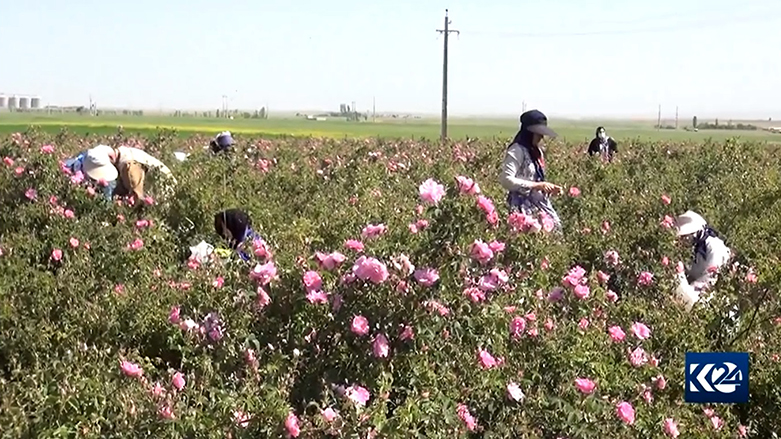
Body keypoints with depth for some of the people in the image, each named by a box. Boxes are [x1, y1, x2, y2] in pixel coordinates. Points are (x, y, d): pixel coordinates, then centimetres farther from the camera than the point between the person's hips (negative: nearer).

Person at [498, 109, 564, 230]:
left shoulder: (536, 151, 15)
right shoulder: (517, 150, -11)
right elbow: (506, 180, -22)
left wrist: (550, 188, 6)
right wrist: (537, 186, -19)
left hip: (539, 203, 9)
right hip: (524, 205, -8)